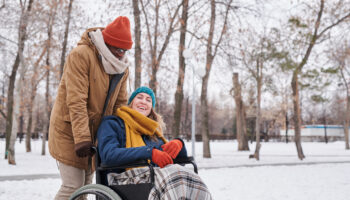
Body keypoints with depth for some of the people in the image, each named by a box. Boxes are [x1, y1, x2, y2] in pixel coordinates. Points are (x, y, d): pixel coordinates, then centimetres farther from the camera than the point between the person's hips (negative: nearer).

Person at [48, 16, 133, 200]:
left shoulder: (122, 66, 4)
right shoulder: (81, 55, -18)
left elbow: (120, 104, 8)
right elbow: (76, 101, -25)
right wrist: (82, 138, -30)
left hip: (95, 132, 7)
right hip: (69, 131, -7)